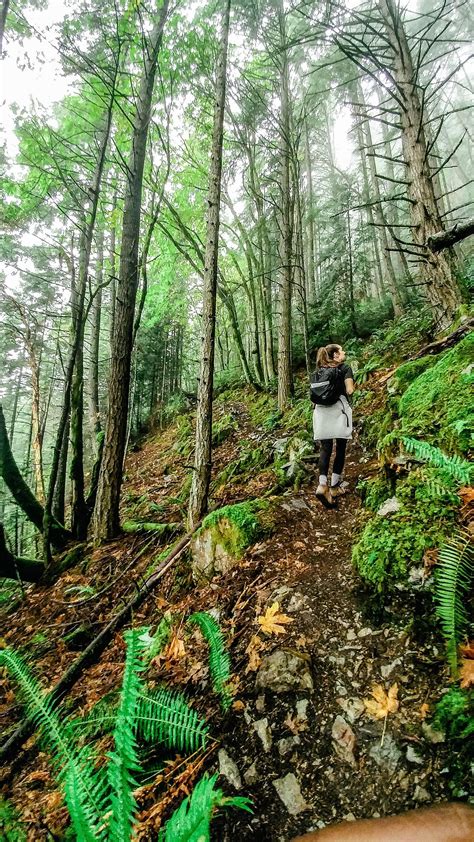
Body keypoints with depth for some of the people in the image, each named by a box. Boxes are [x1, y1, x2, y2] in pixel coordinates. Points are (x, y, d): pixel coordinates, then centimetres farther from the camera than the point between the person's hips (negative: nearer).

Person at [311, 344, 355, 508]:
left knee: (325, 448, 4)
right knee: (340, 448, 6)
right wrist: (352, 387, 12)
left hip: (321, 410, 4)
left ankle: (322, 485, -14)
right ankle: (334, 487, 8)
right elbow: (350, 391, -8)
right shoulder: (345, 368, 2)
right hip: (339, 410, -4)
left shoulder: (318, 371, 16)